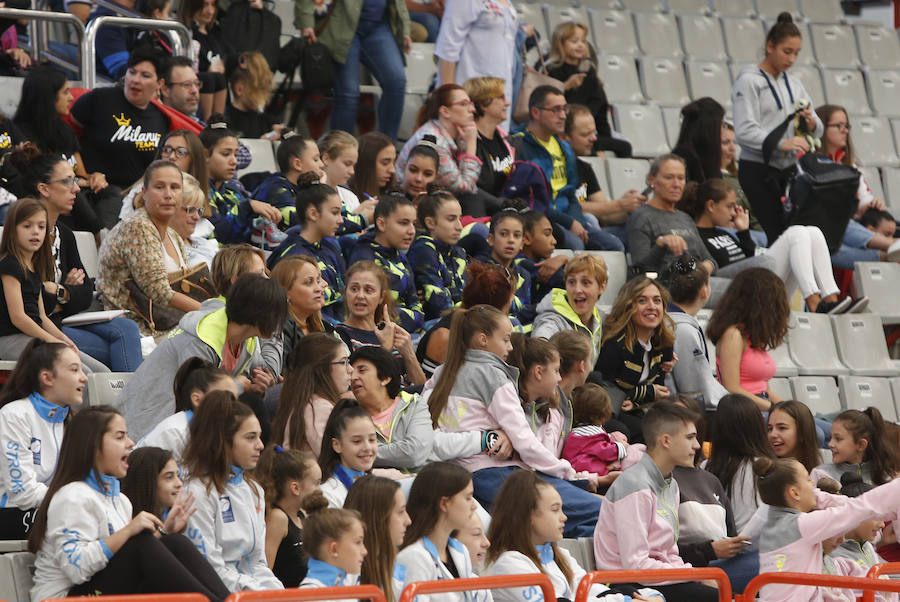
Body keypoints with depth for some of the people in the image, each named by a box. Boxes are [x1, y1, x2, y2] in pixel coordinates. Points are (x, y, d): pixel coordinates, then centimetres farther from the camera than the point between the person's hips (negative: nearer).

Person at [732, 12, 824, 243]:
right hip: (759, 172, -6)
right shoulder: (749, 81, -4)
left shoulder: (794, 83, 18)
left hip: (788, 170, 6)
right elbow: (744, 132, -15)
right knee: (780, 235, -16)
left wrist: (810, 123, -6)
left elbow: (818, 129, 19)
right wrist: (782, 144, -28)